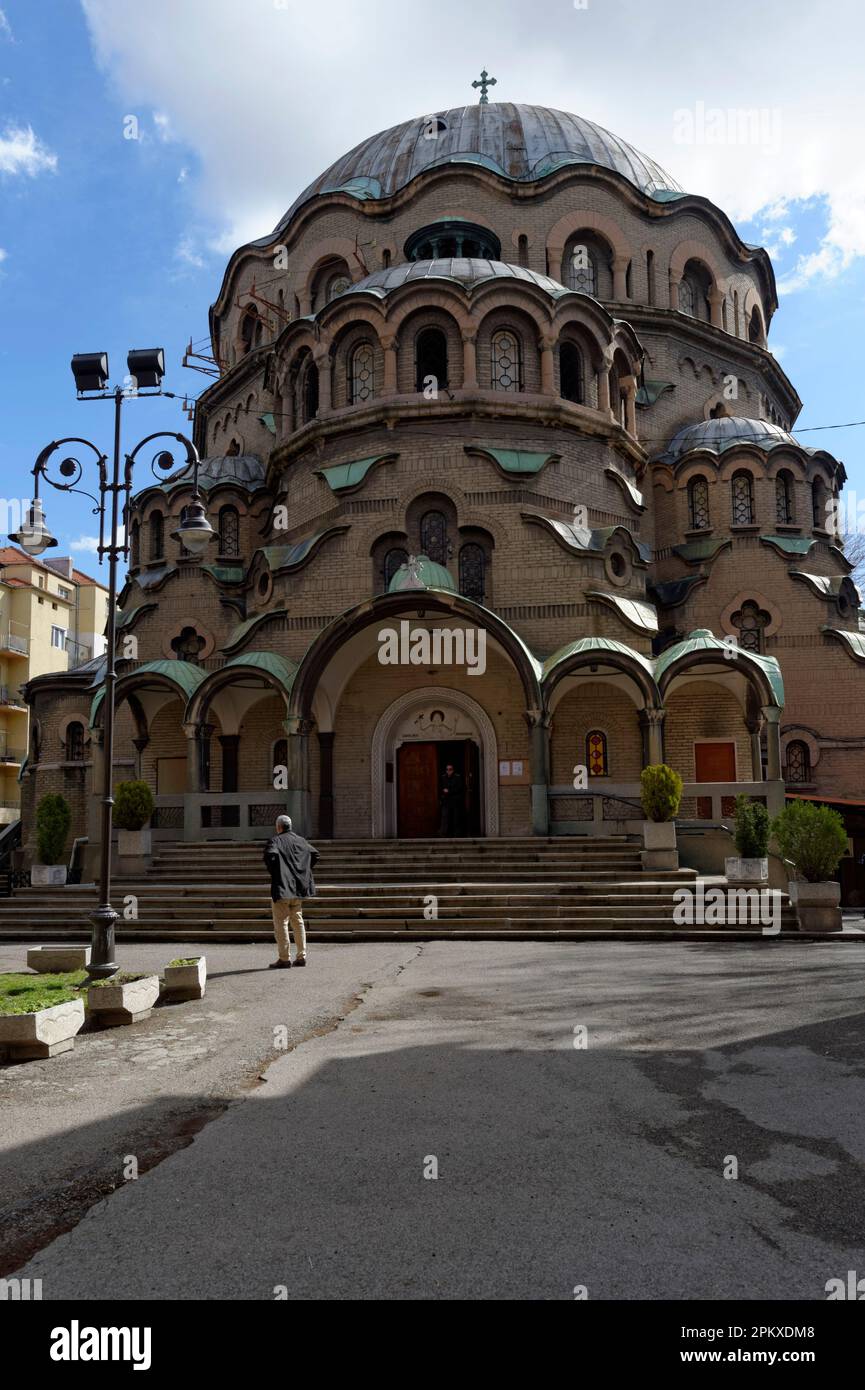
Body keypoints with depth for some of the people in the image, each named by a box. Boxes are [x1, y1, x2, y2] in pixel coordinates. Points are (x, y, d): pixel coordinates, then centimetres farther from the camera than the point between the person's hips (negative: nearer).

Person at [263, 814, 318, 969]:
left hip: (282, 887, -6)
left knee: (281, 922, 0)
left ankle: (284, 959, -1)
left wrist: (273, 872, -12)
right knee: (297, 920, 14)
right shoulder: (301, 840, 12)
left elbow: (270, 854, -26)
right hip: (299, 886, 6)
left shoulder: (276, 840, -7)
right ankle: (301, 956, 15)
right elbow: (315, 854, 13)